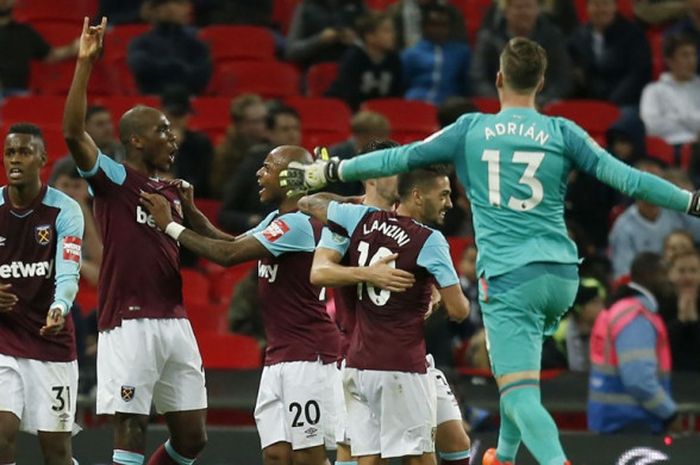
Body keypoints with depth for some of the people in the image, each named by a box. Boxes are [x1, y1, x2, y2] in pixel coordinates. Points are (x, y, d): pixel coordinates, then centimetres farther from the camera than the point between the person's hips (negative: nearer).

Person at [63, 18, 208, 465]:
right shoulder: (113, 179, -1)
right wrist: (85, 63, -24)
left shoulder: (172, 192, 18)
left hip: (175, 322, 7)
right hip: (129, 323, -7)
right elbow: (74, 132, -19)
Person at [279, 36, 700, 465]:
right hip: (562, 275, 3)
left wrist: (325, 172, 16)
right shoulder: (562, 133, 4)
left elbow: (399, 159, 6)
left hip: (507, 278, -3)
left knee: (520, 394, -10)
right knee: (521, 370, 31)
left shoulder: (472, 130, 2)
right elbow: (627, 179, -1)